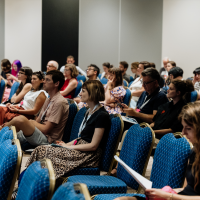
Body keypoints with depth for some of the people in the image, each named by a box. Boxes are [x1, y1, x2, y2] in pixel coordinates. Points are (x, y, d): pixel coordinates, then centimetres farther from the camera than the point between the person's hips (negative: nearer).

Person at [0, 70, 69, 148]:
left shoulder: (60, 102, -13)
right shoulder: (49, 100, 19)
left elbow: (46, 129, -15)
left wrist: (29, 123, -5)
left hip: (47, 139, -10)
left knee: (21, 119, -27)